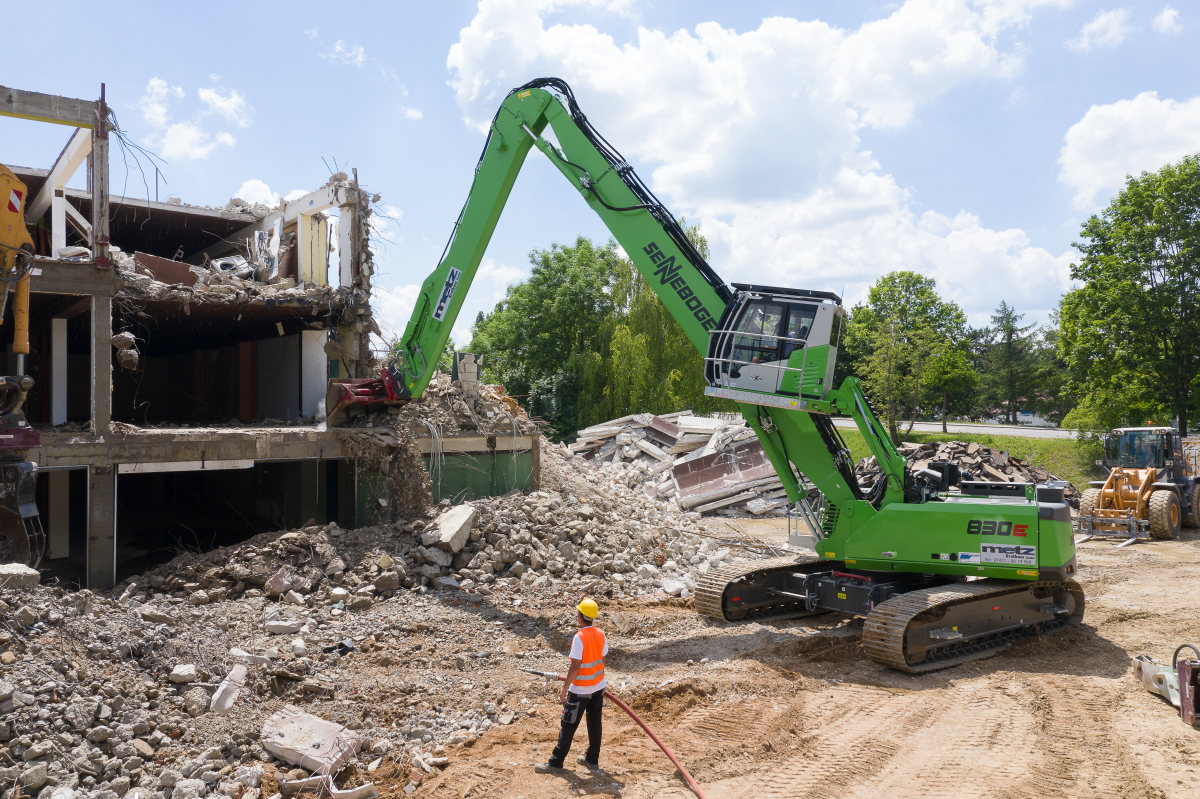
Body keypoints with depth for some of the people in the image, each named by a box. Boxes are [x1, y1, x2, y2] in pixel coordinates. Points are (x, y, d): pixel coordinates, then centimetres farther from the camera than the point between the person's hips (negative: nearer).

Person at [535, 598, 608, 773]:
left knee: (568, 726, 3)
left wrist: (564, 689, -14)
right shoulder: (601, 634, -3)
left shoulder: (579, 637, -22)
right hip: (598, 687, 6)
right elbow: (602, 660, 7)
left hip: (580, 691, -6)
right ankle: (592, 759, 26)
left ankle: (556, 762, 12)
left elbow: (575, 666, -22)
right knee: (595, 723, 15)